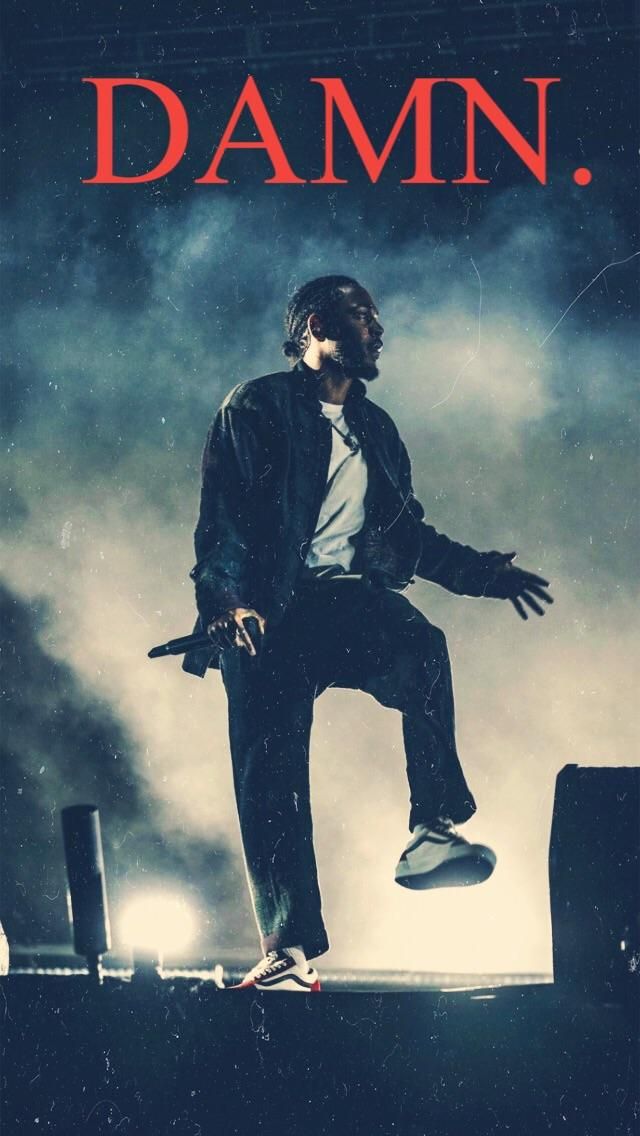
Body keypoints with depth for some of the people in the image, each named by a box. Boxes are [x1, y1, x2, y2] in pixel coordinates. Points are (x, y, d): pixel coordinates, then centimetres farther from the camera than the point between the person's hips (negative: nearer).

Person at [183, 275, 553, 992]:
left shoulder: (376, 429, 25)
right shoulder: (256, 407, 8)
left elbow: (409, 535, 32)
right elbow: (220, 516, -3)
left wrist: (483, 572, 24)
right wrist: (228, 600, -18)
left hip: (350, 602, 3)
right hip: (267, 617, -3)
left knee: (420, 646, -32)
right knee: (270, 784, -9)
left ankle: (432, 832, -33)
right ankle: (287, 953, -2)